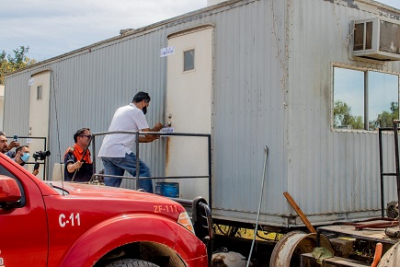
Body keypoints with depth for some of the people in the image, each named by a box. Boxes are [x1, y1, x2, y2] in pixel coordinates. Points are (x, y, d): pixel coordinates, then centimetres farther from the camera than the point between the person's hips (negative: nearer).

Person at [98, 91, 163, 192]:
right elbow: (148, 133, -1)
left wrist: (148, 139, 31)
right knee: (143, 171, -2)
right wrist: (157, 128, 20)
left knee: (110, 186, 9)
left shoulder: (121, 109, 26)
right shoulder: (137, 112, -1)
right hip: (119, 151, -9)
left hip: (104, 152, 9)